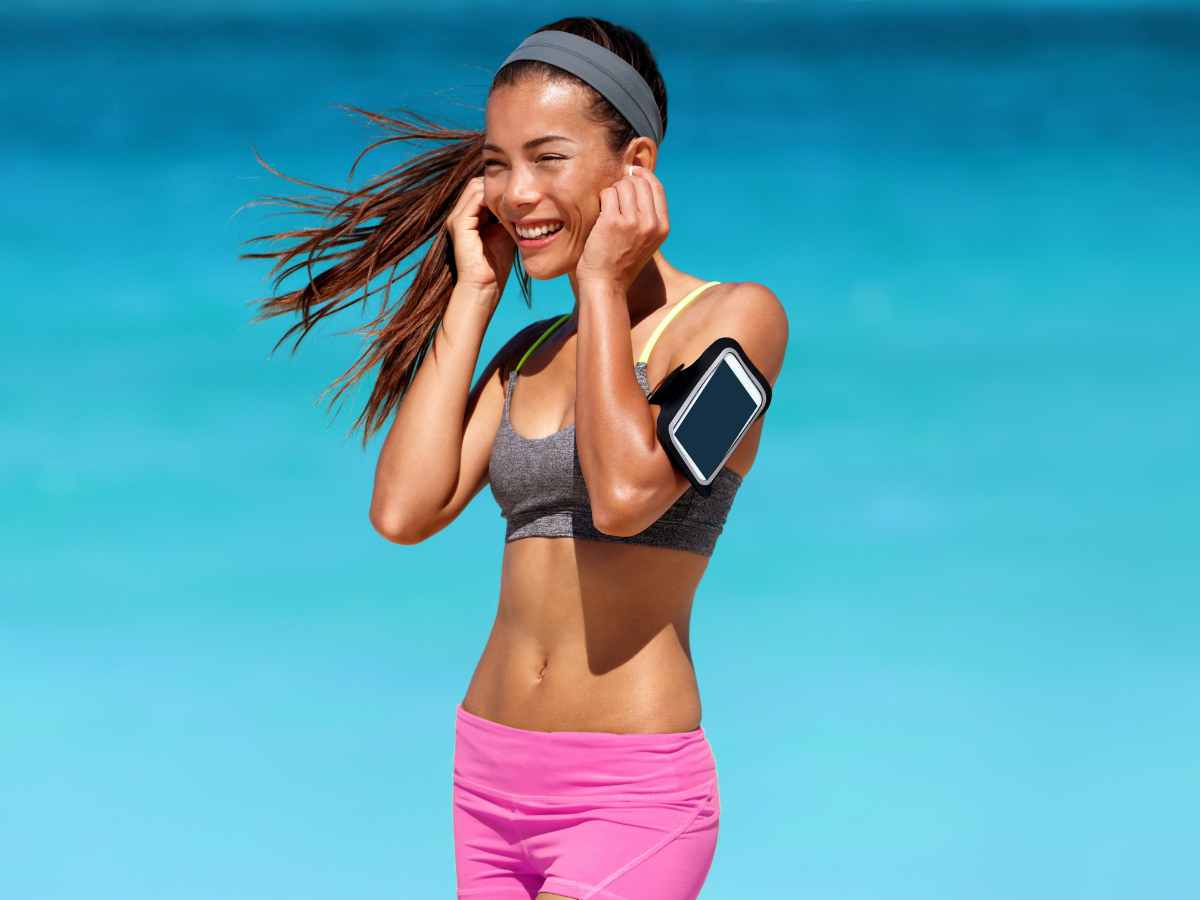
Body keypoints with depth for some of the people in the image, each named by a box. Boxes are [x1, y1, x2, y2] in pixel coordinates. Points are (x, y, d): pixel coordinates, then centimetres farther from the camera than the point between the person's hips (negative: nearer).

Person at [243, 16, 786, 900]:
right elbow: (404, 511, -1)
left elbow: (627, 493, -21)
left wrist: (603, 283, -9)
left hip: (629, 794, -7)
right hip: (491, 783, 7)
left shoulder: (735, 316, -5)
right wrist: (473, 291, 6)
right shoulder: (531, 353, 14)